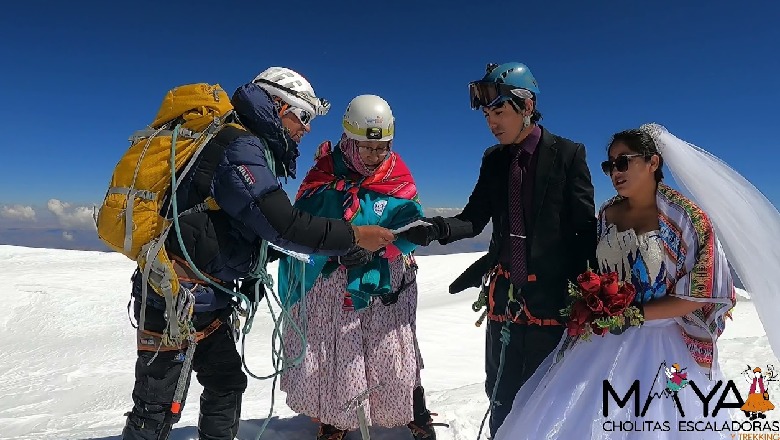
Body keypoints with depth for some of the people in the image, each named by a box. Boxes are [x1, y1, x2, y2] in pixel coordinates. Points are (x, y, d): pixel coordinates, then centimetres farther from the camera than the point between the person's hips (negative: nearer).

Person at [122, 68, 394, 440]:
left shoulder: (250, 148, 12)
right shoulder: (240, 147, -19)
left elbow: (261, 229, 13)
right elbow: (282, 224, -27)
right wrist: (354, 236, -19)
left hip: (208, 299, 10)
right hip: (176, 300, -10)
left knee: (227, 383, 19)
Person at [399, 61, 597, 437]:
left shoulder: (568, 154, -5)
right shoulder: (493, 160, 7)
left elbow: (585, 229, -5)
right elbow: (474, 219, 3)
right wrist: (436, 229, -16)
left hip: (552, 296, -4)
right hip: (505, 294, 4)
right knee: (502, 393, 17)